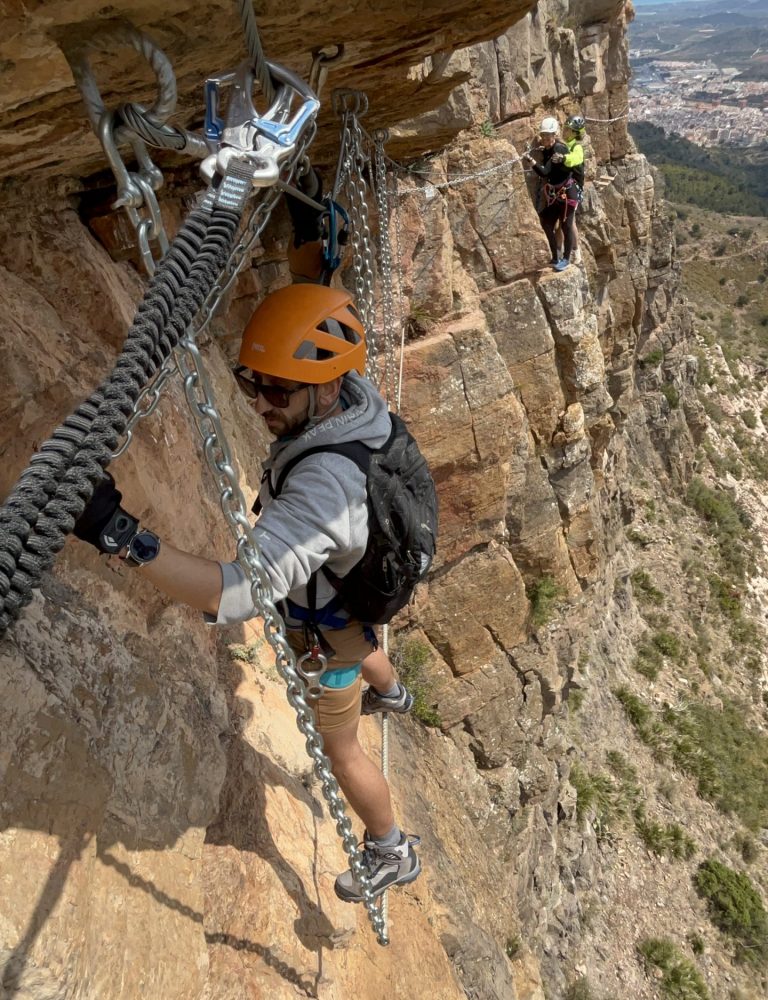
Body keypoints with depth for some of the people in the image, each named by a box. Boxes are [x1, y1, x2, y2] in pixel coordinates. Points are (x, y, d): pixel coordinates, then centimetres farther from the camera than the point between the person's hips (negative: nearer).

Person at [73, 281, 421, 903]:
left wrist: (122, 536, -64)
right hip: (355, 584, 8)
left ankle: (393, 855, 47)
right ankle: (391, 692, 80)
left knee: (340, 749, 19)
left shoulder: (323, 485, -49)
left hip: (326, 624, -8)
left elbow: (238, 593, -57)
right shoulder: (356, 394, -22)